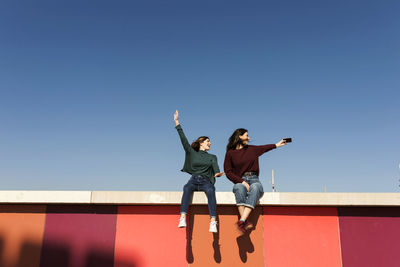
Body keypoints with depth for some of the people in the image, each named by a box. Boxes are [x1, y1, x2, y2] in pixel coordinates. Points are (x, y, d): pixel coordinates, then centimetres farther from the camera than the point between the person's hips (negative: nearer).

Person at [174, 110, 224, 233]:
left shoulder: (212, 157, 20)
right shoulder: (192, 153, 17)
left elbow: (215, 167, 3)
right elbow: (183, 139, 10)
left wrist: (217, 174, -23)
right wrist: (177, 122, 6)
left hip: (206, 181, 0)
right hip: (194, 180, 0)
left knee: (210, 190, -34)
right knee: (187, 188, -35)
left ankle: (213, 222, -45)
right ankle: (183, 218, -45)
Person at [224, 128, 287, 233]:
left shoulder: (252, 149, 19)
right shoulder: (230, 153, 7)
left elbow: (266, 147, 37)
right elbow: (228, 172, 0)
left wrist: (278, 144, 49)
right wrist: (242, 181, -12)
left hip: (254, 180, 2)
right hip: (240, 181, -2)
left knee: (255, 188, -35)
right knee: (239, 188, -38)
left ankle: (241, 221, -49)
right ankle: (245, 223, -47)